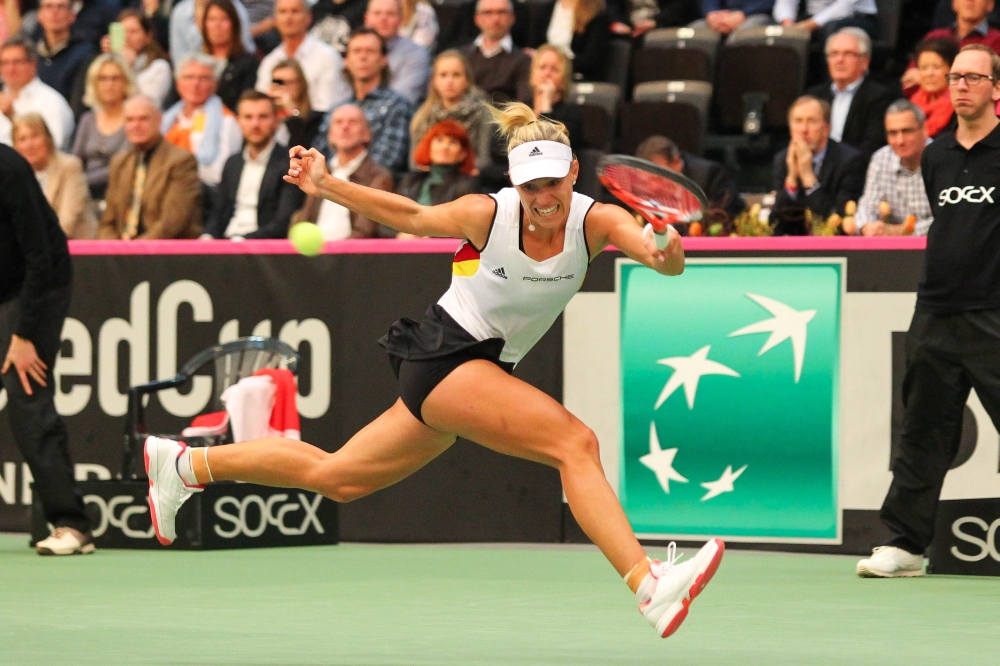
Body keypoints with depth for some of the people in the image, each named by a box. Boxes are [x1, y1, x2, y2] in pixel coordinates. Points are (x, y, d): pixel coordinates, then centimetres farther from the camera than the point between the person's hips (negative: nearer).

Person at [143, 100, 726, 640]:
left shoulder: (596, 221, -12)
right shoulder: (486, 214, -17)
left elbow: (664, 257, -29)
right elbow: (414, 218, 1)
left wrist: (667, 253, -52)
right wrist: (326, 186, -7)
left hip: (485, 372, 5)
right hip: (445, 354, -5)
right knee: (576, 444, -25)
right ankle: (649, 586, -33)